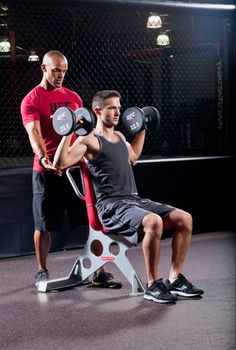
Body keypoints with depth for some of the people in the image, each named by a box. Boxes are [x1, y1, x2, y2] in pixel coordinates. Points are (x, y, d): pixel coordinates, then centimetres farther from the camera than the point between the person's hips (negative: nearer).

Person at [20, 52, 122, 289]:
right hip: (47, 170, -4)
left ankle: (99, 272, 7)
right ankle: (42, 272, 20)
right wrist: (44, 159, -34)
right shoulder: (31, 100, -3)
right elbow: (34, 133, -17)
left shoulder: (73, 97, 13)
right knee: (44, 225, 5)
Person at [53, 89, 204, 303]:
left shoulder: (119, 137, 21)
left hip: (135, 200, 8)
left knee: (184, 219, -10)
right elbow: (60, 164, -16)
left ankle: (175, 279, -4)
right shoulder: (90, 141, -3)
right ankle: (153, 285, -23)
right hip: (111, 206, -8)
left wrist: (142, 129, 41)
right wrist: (68, 133, -19)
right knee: (154, 222, -36)